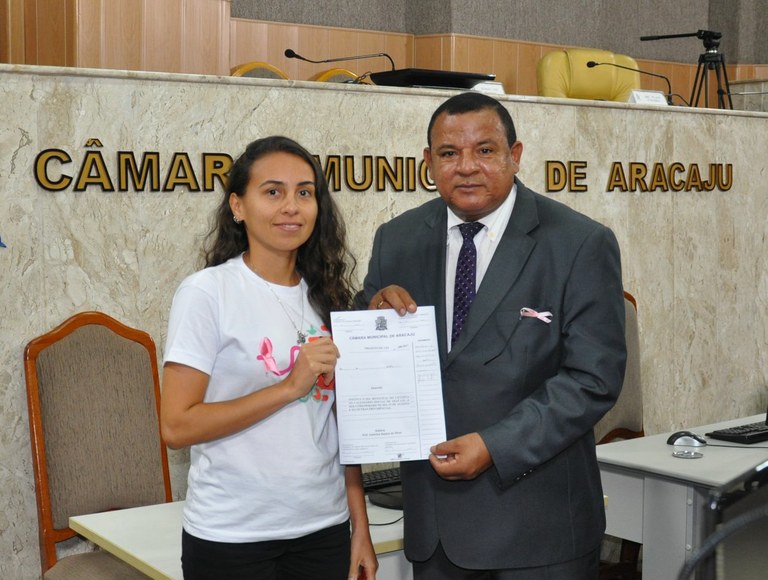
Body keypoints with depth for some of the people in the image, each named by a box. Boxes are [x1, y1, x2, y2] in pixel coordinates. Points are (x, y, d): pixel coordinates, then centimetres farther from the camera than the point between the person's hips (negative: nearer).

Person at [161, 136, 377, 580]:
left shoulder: (327, 296, 5)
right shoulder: (207, 293, -10)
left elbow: (343, 424, 9)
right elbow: (177, 426, -15)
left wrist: (361, 527, 7)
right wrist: (291, 386, -19)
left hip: (323, 528, 5)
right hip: (231, 538, -4)